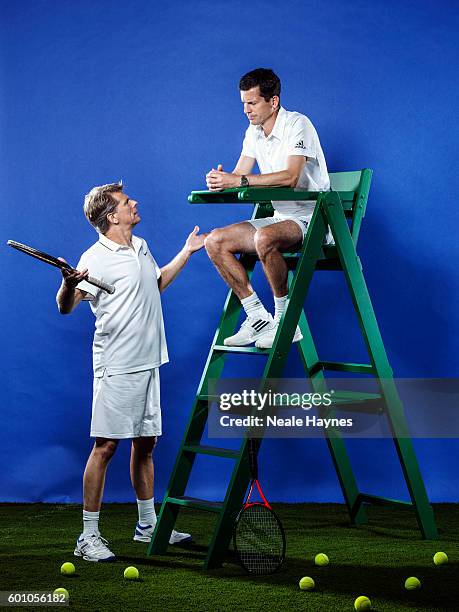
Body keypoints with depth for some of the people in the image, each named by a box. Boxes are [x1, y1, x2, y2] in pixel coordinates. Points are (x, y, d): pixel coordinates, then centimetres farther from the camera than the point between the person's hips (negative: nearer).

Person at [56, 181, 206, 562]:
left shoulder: (141, 247, 13)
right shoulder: (96, 259, -14)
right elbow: (66, 307, -21)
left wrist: (186, 252, 29)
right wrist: (69, 285, -42)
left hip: (147, 363, 8)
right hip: (117, 367, -8)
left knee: (145, 443, 13)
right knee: (105, 445, -7)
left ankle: (148, 525, 25)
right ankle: (89, 537, -2)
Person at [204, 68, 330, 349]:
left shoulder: (297, 124, -15)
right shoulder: (254, 132, 10)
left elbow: (290, 177, -28)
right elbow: (238, 177, 8)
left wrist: (240, 180, -29)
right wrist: (220, 181, -16)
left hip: (310, 218, -9)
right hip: (280, 218, 9)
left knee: (264, 238, -38)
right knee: (215, 241, -4)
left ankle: (286, 321, -22)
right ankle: (258, 318, -4)